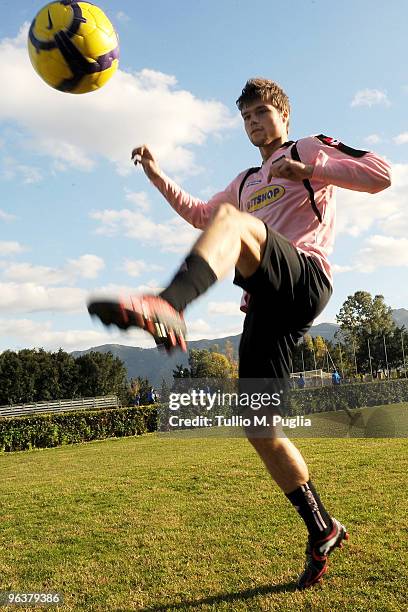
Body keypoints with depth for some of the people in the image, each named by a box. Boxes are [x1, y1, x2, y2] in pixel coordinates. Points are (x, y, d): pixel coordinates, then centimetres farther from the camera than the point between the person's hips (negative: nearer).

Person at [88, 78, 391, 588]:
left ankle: (166, 308, -61)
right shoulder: (247, 182, 36)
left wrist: (308, 171, -4)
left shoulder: (311, 148, 18)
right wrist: (156, 175, 34)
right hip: (266, 306, 7)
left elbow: (380, 174, 5)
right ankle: (322, 531, 14)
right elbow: (199, 215, 45)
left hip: (306, 281, -6)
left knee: (231, 218, -33)